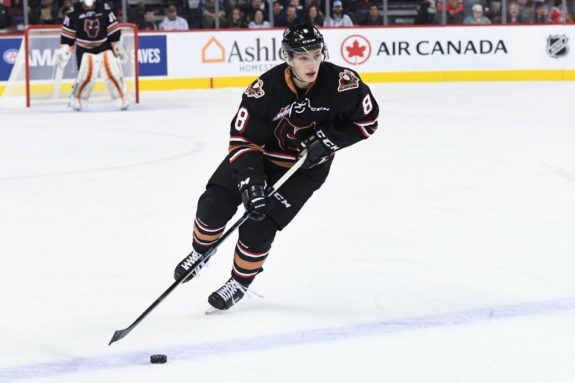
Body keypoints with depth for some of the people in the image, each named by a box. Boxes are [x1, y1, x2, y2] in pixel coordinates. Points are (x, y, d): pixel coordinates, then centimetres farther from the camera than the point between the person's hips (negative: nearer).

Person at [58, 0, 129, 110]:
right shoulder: (74, 12, -9)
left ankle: (122, 100, 6)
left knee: (113, 74, -4)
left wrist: (117, 46, -1)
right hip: (85, 50, -2)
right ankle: (77, 100, 7)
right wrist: (64, 51, -7)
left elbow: (114, 30, -1)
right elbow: (67, 34, -4)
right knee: (86, 76, -11)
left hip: (105, 47, 2)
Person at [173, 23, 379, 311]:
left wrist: (331, 139, -21)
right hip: (259, 154, 1)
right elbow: (242, 138, -23)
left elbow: (367, 119, -10)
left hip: (305, 167, -1)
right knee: (214, 203, -5)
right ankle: (202, 252, 28)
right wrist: (249, 178, -36)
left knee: (259, 225, -12)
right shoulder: (265, 89, -27)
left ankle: (240, 281, 15)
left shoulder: (341, 83, -25)